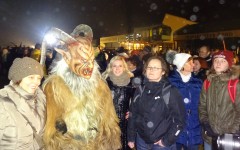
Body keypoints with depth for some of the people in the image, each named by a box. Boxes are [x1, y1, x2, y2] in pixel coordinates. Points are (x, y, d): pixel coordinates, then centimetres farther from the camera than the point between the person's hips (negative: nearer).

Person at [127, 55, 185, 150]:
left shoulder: (171, 91, -10)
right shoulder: (140, 90, 1)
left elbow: (179, 119, -9)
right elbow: (133, 114, 6)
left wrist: (167, 140, -10)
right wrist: (131, 138, 6)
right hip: (142, 141, 4)